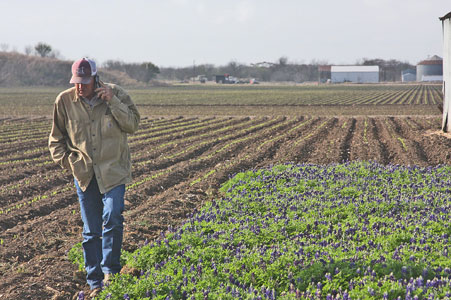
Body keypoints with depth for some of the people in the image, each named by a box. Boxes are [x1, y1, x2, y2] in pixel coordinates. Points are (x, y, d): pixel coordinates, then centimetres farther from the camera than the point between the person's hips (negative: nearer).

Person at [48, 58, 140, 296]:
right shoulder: (64, 101, -2)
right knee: (91, 230, 7)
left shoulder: (115, 93, -5)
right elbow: (56, 139, 10)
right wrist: (66, 161, -1)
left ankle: (110, 271, 0)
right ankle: (95, 282, 17)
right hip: (84, 173, 2)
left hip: (113, 171, -2)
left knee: (112, 219, -18)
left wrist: (112, 102, -20)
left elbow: (133, 125, -10)